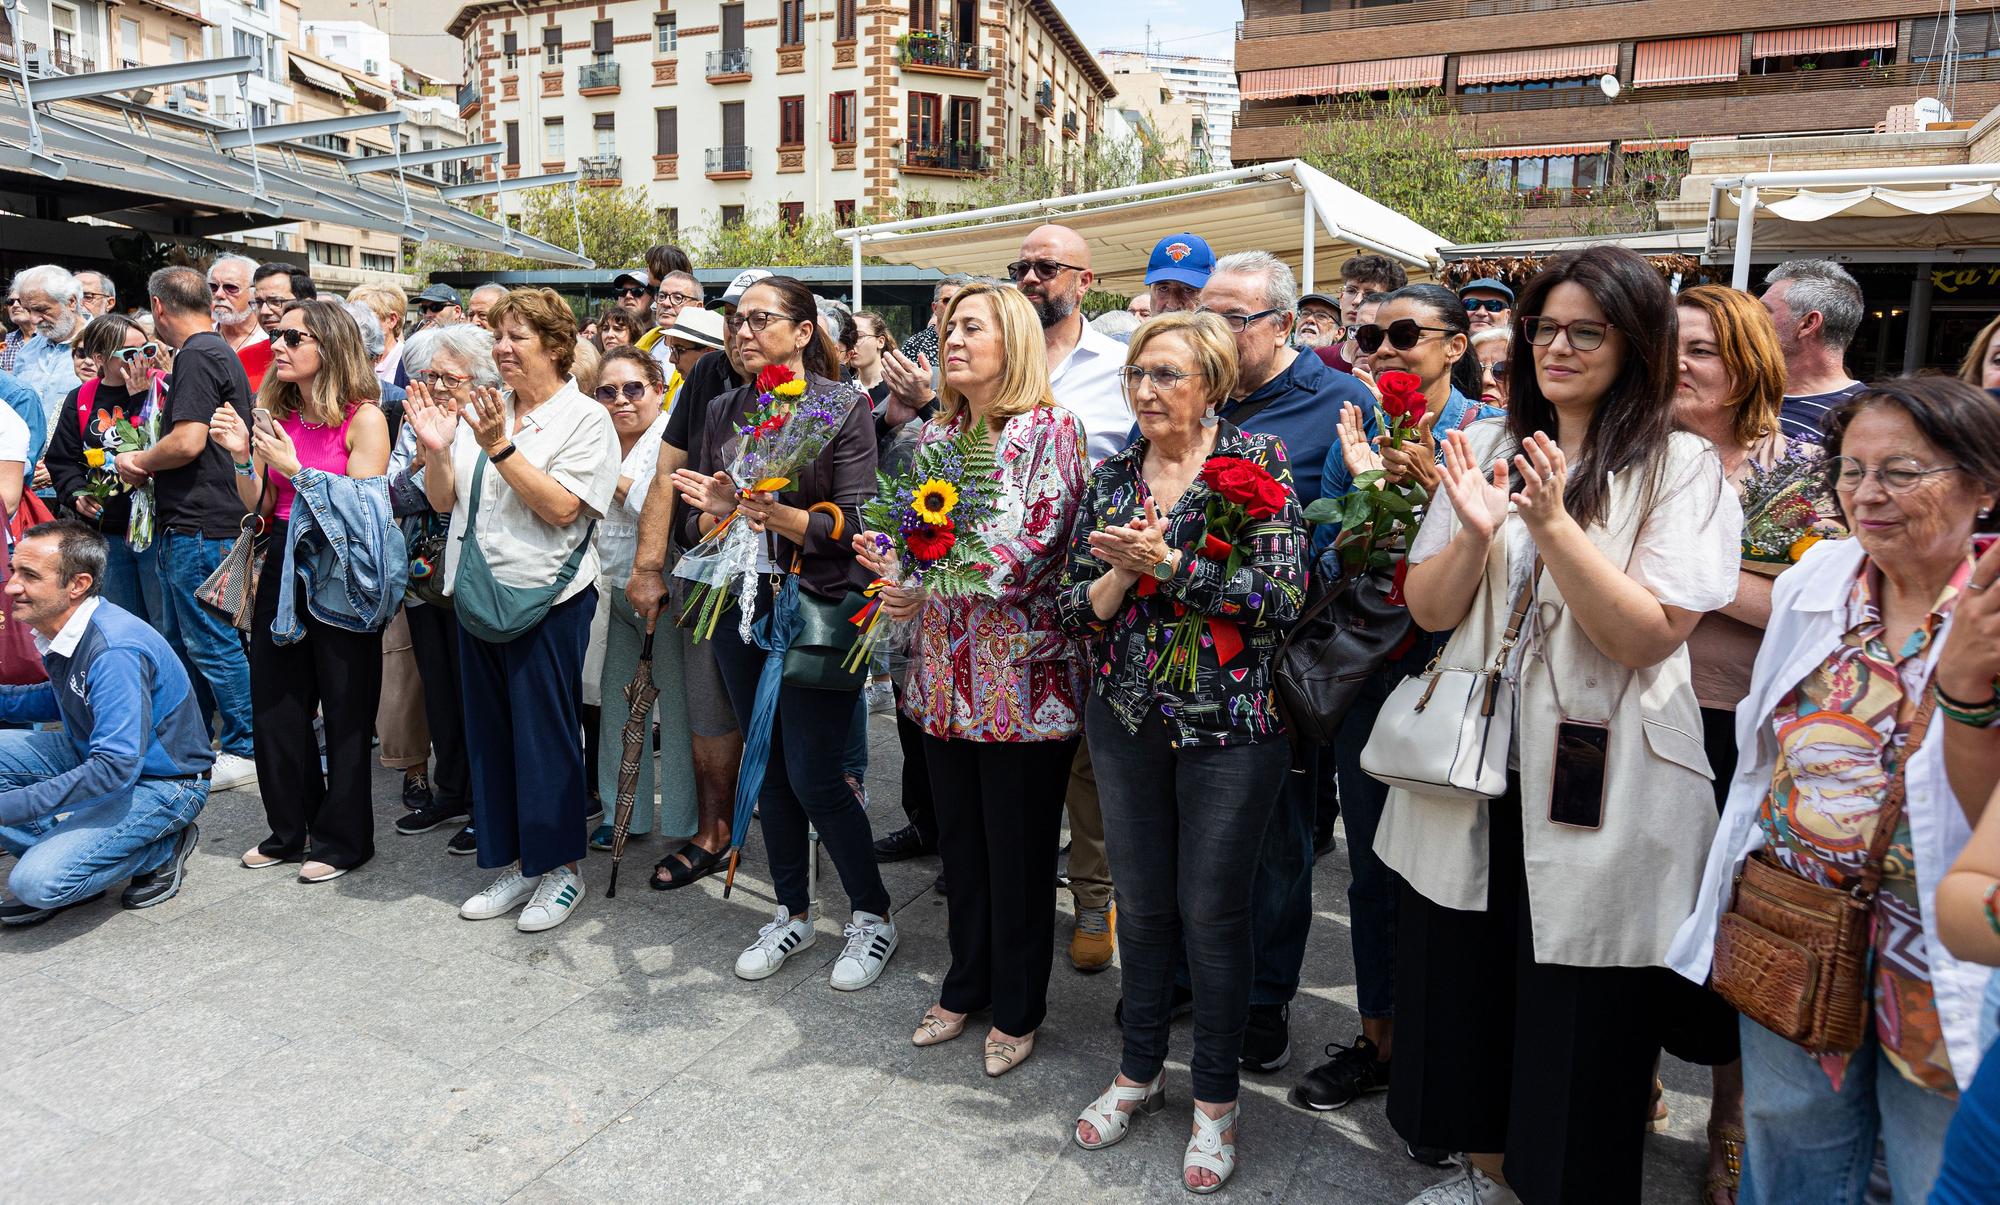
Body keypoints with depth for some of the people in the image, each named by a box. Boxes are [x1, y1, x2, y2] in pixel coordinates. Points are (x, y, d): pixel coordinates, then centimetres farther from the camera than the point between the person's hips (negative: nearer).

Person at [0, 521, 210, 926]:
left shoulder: (115, 652, -29)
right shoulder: (60, 629, 0)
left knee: (38, 883, -22)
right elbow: (60, 699, 21)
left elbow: (117, 767, -32)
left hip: (160, 783, -9)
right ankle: (61, 861, 4)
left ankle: (161, 850, 3)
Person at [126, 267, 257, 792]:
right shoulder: (220, 352, 16)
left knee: (212, 642, -3)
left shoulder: (197, 356, -14)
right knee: (180, 639, 18)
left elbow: (188, 441, -23)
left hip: (198, 526, -10)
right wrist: (150, 465, 15)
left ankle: (246, 751, 5)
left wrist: (138, 461, -6)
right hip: (191, 522, 10)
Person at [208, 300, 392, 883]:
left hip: (341, 576, -7)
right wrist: (242, 456, -5)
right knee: (274, 707, 13)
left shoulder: (363, 418, -9)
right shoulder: (277, 414, 9)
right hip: (282, 567, 7)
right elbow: (259, 507, 10)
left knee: (345, 710, 3)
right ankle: (291, 829, 30)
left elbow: (363, 507, -15)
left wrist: (295, 469, -20)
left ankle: (342, 837, 18)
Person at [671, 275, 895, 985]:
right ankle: (793, 914, 29)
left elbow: (856, 524, -12)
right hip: (743, 608, 5)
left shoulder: (842, 408, -6)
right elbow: (700, 517, 11)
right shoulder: (723, 412, 9)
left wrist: (777, 514, -26)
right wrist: (717, 509, -12)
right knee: (768, 768, 12)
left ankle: (873, 915, 16)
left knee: (813, 777, -5)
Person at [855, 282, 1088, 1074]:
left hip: (1019, 670, -6)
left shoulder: (1050, 430, -7)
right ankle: (966, 986, 35)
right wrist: (891, 559, -8)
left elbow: (1038, 542, -17)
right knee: (959, 838, 16)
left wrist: (931, 585, -21)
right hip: (944, 669, 6)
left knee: (1018, 847, 6)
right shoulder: (936, 434, 13)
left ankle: (1018, 1009, 25)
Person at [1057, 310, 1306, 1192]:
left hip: (1230, 723, -4)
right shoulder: (1111, 479, 6)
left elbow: (1280, 597, -17)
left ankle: (1215, 1099, 27)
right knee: (1140, 900, 15)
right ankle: (1138, 1069, 36)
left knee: (1212, 909, 6)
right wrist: (1119, 575, -16)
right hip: (1127, 721, 4)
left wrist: (1165, 563, -20)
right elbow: (1074, 610, 4)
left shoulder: (1259, 463, -6)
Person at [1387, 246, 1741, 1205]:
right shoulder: (1489, 447, 5)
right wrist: (1473, 532, -17)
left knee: (1577, 1018, 10)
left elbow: (1651, 636, -15)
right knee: (1461, 986, 17)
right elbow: (1428, 610, 2)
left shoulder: (1683, 467, -6)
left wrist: (1553, 523, -24)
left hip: (1599, 788, -4)